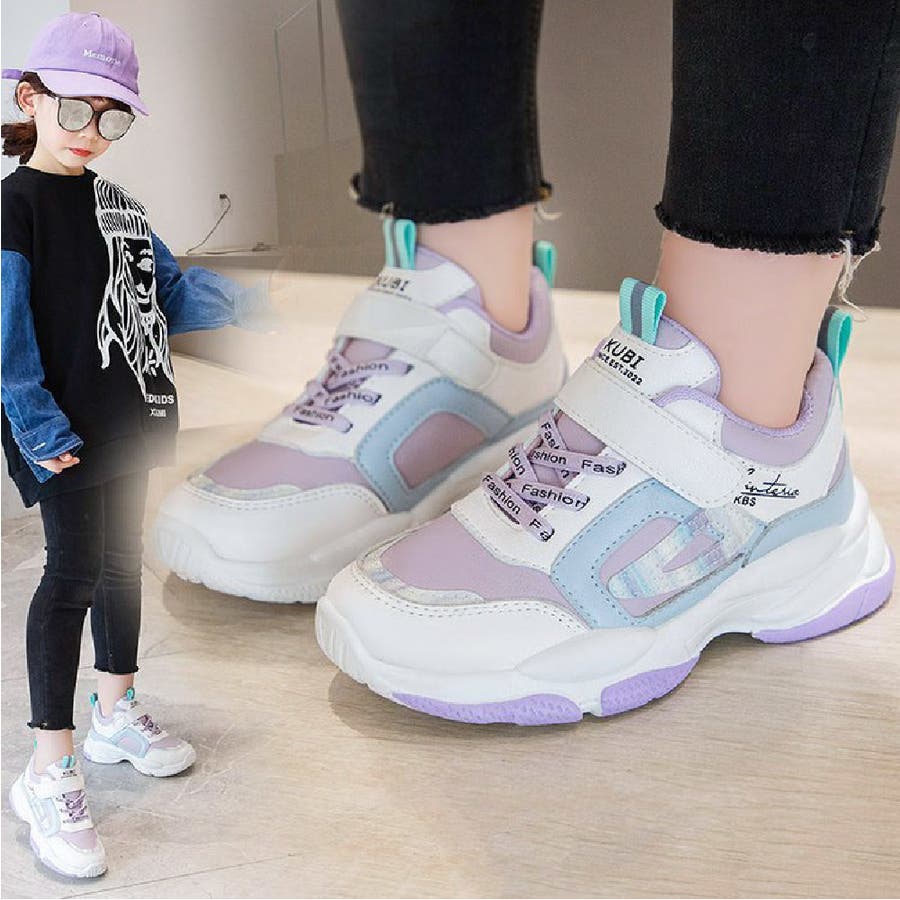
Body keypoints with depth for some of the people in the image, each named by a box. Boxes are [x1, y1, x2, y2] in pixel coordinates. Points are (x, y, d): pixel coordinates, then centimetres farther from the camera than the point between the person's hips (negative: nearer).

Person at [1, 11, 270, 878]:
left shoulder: (118, 204, 13)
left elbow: (165, 293, 14)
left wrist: (241, 301, 0)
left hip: (126, 418, 8)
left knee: (120, 560, 17)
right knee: (74, 573, -7)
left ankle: (115, 711, 35)